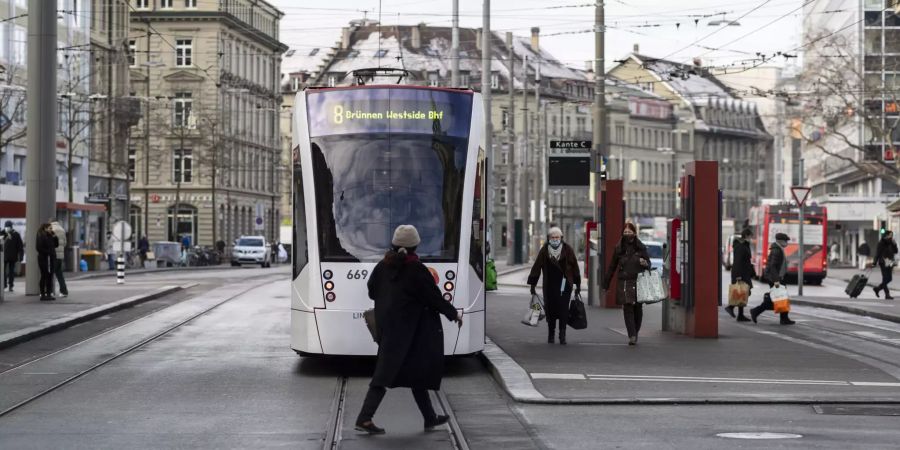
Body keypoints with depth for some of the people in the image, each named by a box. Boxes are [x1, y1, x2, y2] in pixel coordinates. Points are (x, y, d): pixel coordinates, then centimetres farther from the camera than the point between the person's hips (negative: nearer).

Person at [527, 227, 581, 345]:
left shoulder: (568, 250, 1)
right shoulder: (544, 250, 2)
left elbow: (574, 267, 6)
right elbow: (536, 267, 6)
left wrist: (577, 284, 8)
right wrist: (532, 284, 6)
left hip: (564, 284, -1)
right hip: (549, 285, 1)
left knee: (563, 309, -9)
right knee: (550, 309, 4)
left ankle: (562, 335, -7)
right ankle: (550, 334, 21)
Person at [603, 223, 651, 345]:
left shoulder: (641, 247, 4)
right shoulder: (619, 248, 6)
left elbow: (648, 264, 10)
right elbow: (612, 267, 9)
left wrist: (645, 264, -16)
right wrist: (606, 284, 9)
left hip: (638, 282, 0)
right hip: (624, 283, 0)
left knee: (638, 309, 6)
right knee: (627, 309, -8)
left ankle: (635, 332, 25)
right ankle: (632, 335, -9)